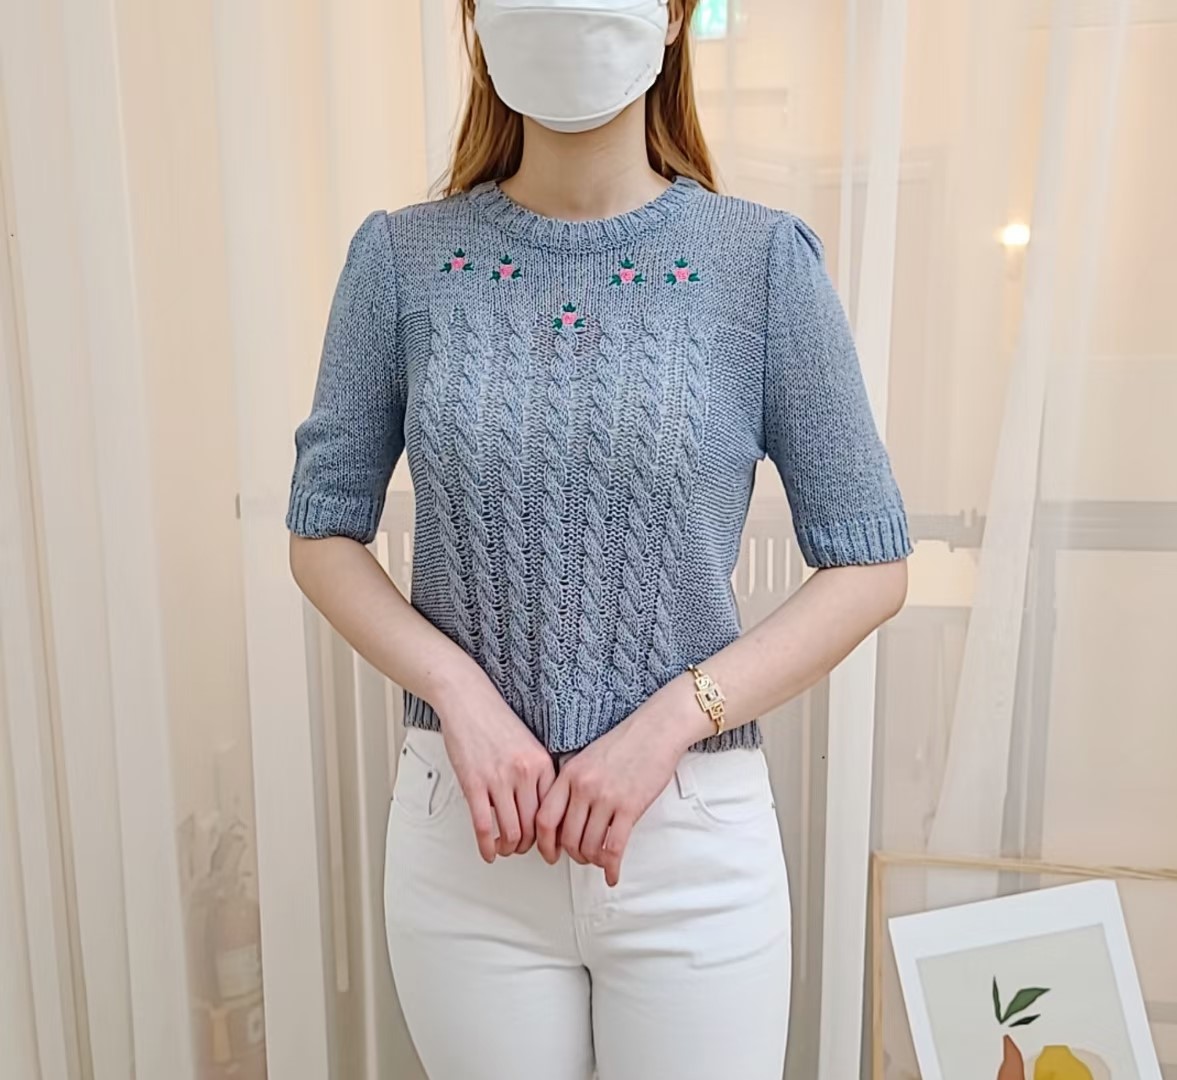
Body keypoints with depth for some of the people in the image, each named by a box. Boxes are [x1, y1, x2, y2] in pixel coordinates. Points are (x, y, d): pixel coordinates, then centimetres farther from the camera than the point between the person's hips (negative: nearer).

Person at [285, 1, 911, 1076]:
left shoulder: (763, 260, -6)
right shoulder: (403, 260, -2)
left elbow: (870, 563, -3)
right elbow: (324, 534, 4)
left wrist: (669, 722, -13)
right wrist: (457, 688, -12)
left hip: (693, 833, -1)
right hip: (464, 830, 1)